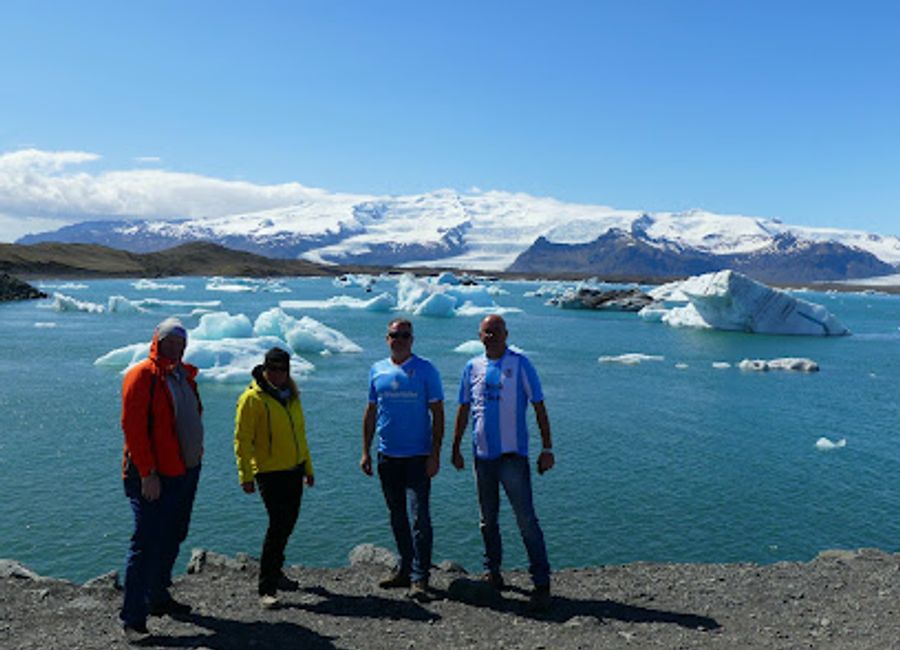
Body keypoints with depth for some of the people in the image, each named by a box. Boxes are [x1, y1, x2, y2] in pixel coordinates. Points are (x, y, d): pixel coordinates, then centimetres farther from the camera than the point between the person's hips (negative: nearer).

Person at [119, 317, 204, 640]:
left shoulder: (184, 375, 13)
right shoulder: (142, 375, -12)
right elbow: (132, 427, -17)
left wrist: (196, 455, 15)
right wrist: (147, 474, -20)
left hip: (185, 472, 8)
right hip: (152, 477, -8)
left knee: (172, 539, 18)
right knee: (147, 544, -6)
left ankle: (158, 597, 33)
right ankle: (133, 618, 2)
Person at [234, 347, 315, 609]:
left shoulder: (291, 396, 10)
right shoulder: (252, 398, -12)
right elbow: (242, 440, -13)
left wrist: (308, 467, 20)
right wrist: (245, 476, -17)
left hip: (294, 470, 7)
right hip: (269, 472, -7)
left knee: (288, 522, 16)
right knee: (278, 525, -10)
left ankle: (275, 571, 37)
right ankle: (266, 589, 0)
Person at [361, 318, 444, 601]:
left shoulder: (425, 369, -4)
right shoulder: (377, 370, 8)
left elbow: (437, 414, -5)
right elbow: (371, 412, 13)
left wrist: (435, 455, -12)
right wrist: (365, 451, 9)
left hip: (418, 456, -4)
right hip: (387, 456, 5)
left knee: (420, 516, -6)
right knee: (397, 516, 13)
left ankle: (420, 578, 2)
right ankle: (405, 569, 27)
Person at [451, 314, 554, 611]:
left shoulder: (520, 363, -3)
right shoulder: (473, 367, 8)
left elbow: (539, 407, -2)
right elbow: (463, 411, 15)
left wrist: (547, 448, -7)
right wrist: (455, 448, 13)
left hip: (513, 454, -4)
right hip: (482, 455, 4)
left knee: (526, 520, -5)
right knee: (488, 519, 15)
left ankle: (541, 583, 2)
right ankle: (492, 572, 31)